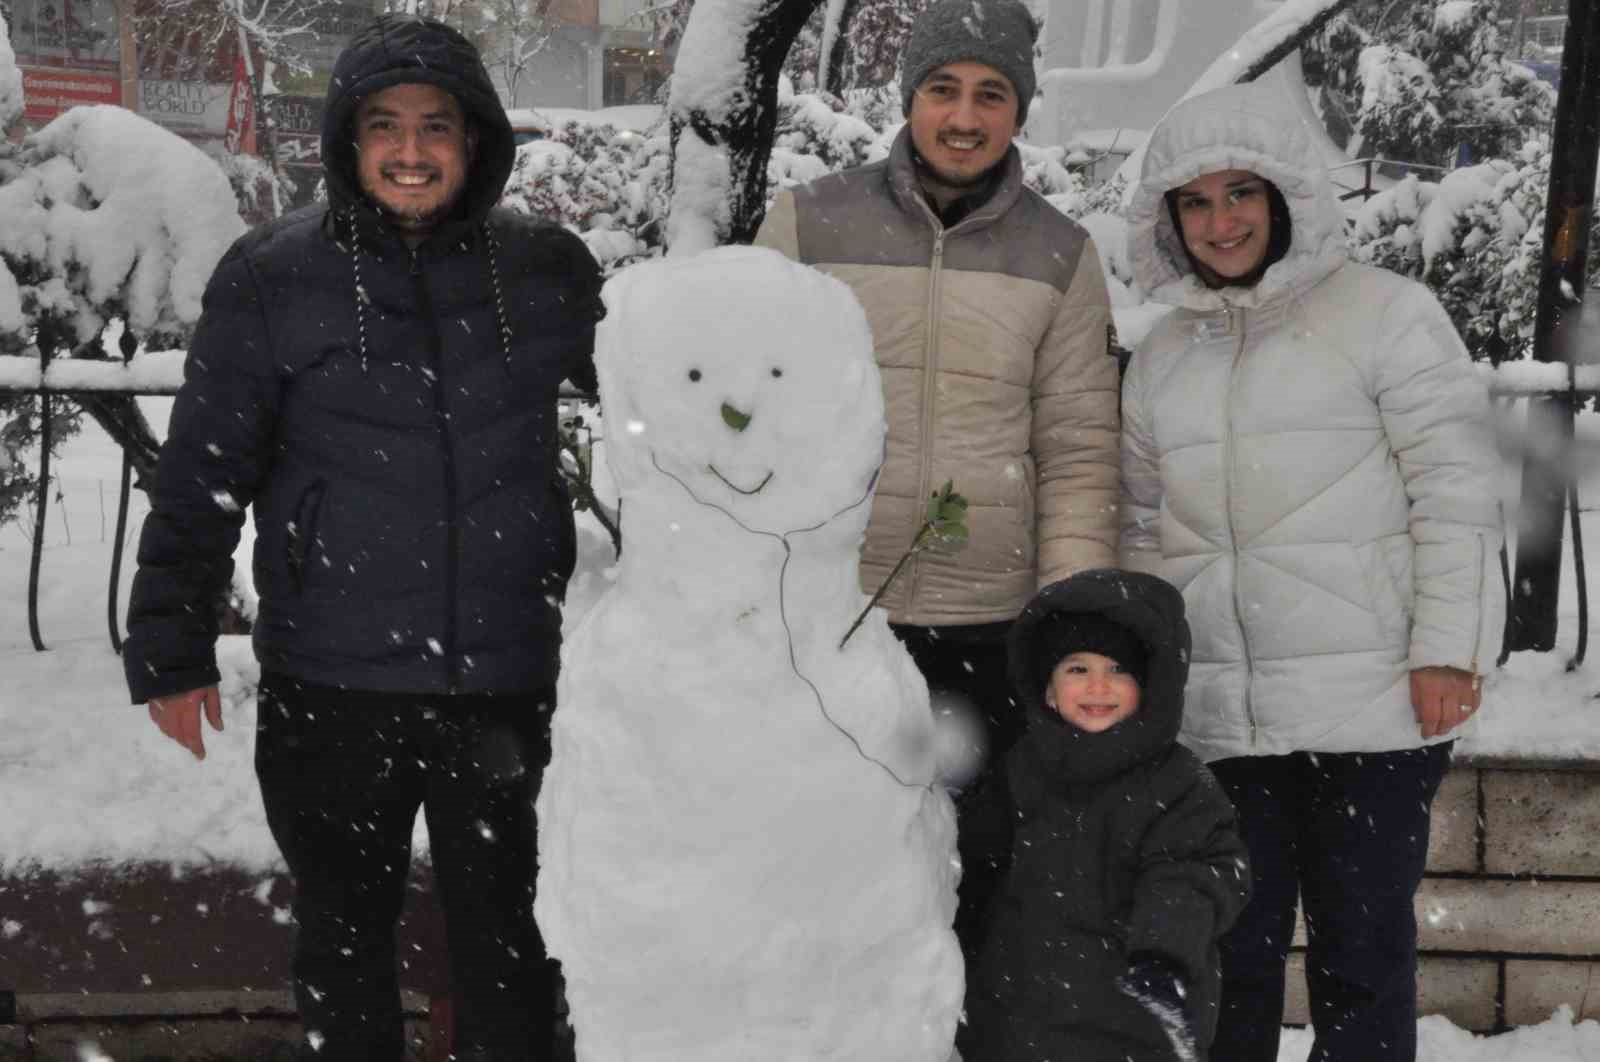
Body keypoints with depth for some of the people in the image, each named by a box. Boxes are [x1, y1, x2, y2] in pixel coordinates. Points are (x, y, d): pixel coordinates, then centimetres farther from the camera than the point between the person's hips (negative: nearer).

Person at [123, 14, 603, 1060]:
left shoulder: (546, 270, 0)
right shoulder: (272, 278, -5)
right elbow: (201, 478, -1)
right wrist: (173, 654, -2)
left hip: (507, 682, 1)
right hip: (330, 687, 0)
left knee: (506, 936, 13)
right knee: (346, 933, 17)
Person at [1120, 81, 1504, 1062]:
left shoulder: (1386, 313, -2)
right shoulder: (1163, 355, 15)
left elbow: (1457, 491, -5)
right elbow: (1145, 527, 20)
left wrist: (1447, 650, -11)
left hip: (1371, 704, -4)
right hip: (1216, 716, 5)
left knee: (1361, 954, 3)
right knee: (1233, 954, 10)